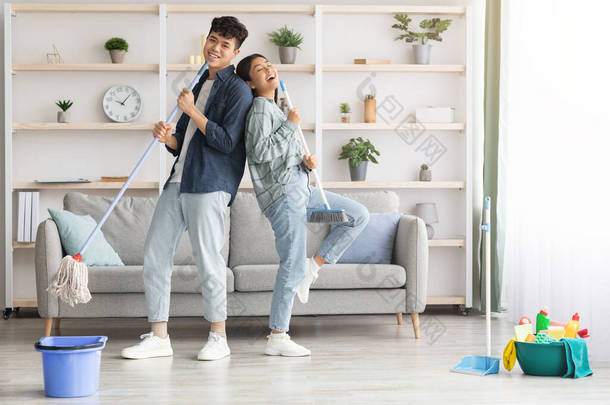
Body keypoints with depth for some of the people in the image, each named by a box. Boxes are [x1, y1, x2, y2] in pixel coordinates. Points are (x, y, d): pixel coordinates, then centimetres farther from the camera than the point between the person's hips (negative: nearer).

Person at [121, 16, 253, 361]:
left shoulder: (237, 89, -3)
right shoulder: (198, 86, 22)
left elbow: (227, 142, -13)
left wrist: (192, 111, -8)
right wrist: (168, 137, 2)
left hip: (211, 185, -8)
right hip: (179, 181, 8)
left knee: (207, 256, -8)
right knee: (156, 254, 4)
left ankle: (219, 338, 5)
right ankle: (159, 337, 10)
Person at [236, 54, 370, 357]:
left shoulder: (276, 108, 21)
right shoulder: (261, 108, -7)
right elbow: (261, 151, -20)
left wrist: (307, 162, 3)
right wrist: (291, 125, -12)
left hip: (301, 189, 9)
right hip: (281, 194, -9)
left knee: (359, 216, 9)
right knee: (293, 266, -9)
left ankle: (314, 265, 9)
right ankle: (277, 338, -1)